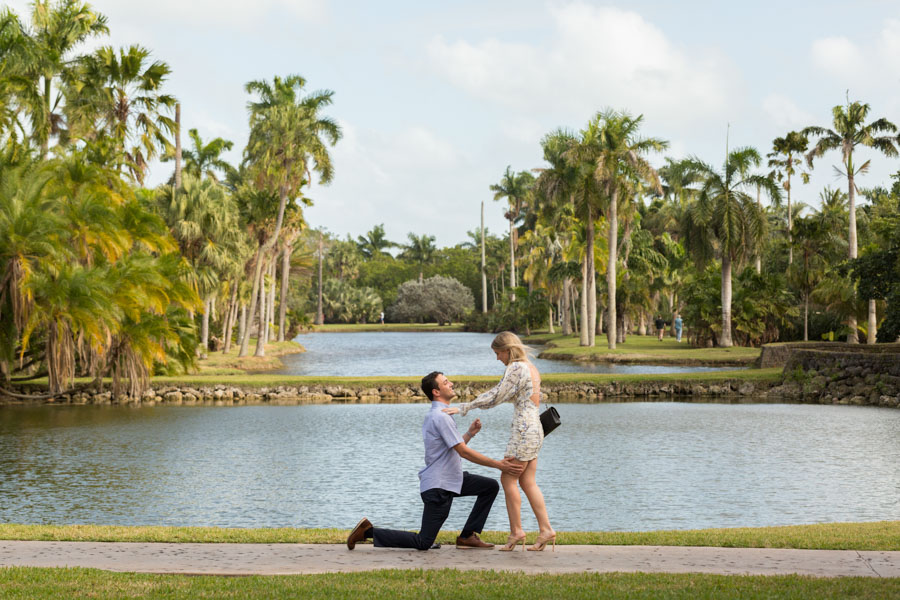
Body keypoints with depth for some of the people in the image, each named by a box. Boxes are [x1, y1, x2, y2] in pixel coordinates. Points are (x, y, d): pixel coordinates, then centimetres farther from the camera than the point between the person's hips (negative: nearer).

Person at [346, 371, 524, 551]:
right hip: (438, 486, -10)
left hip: (450, 480, 10)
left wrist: (470, 433, 7)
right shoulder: (441, 417, -19)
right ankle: (368, 531, 0)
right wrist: (499, 465, -19)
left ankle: (467, 536, 8)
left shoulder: (435, 415, 14)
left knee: (491, 487, 9)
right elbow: (464, 452, -22)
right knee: (423, 543, -6)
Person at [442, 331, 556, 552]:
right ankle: (546, 530, 6)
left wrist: (464, 408, -12)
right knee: (527, 482, 10)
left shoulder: (516, 368, -12)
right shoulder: (531, 368, 17)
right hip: (535, 428, 10)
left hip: (523, 428, -10)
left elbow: (496, 397, -14)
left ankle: (516, 531, -1)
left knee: (508, 479, -3)